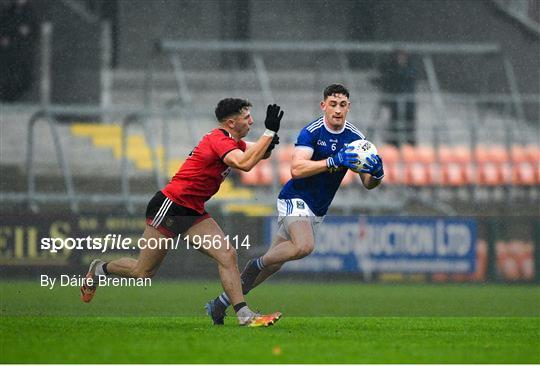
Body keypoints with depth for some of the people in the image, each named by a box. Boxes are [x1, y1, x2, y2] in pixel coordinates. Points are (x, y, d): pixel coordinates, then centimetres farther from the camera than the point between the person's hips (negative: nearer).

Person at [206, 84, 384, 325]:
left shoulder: (355, 138, 0)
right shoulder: (311, 132, -16)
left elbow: (368, 183, 1)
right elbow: (297, 169, -29)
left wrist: (376, 173, -22)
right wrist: (333, 162, -37)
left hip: (316, 211, 6)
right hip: (295, 199, -6)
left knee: (273, 264, 7)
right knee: (304, 246, -34)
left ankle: (220, 303, 17)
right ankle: (257, 264, -8)